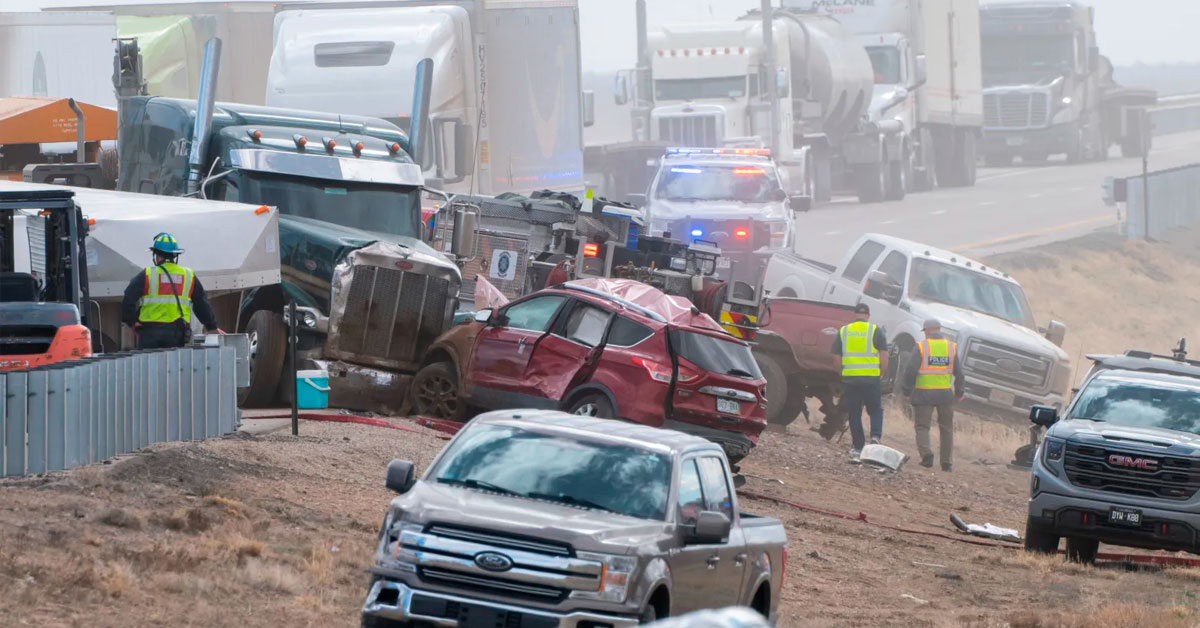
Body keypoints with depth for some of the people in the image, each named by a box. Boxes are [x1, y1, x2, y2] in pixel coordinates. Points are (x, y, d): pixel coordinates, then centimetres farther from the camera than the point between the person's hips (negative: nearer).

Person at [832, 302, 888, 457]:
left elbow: (836, 357, 8)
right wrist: (881, 374, 8)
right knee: (876, 410, 11)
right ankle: (875, 436, -11)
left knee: (854, 413, 8)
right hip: (871, 378, -1)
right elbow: (884, 357, -4)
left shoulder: (843, 332, 7)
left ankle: (858, 446, 8)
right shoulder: (876, 331, 1)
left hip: (849, 379, 1)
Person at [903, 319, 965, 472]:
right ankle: (946, 462, 14)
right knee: (946, 428, 14)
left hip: (923, 394, -3)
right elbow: (958, 372, 7)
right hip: (945, 394, 3)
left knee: (922, 427, 3)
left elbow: (910, 371, -11)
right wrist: (959, 392, 19)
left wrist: (907, 391, 0)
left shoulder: (921, 347, -7)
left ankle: (926, 453, -19)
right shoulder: (951, 347, 3)